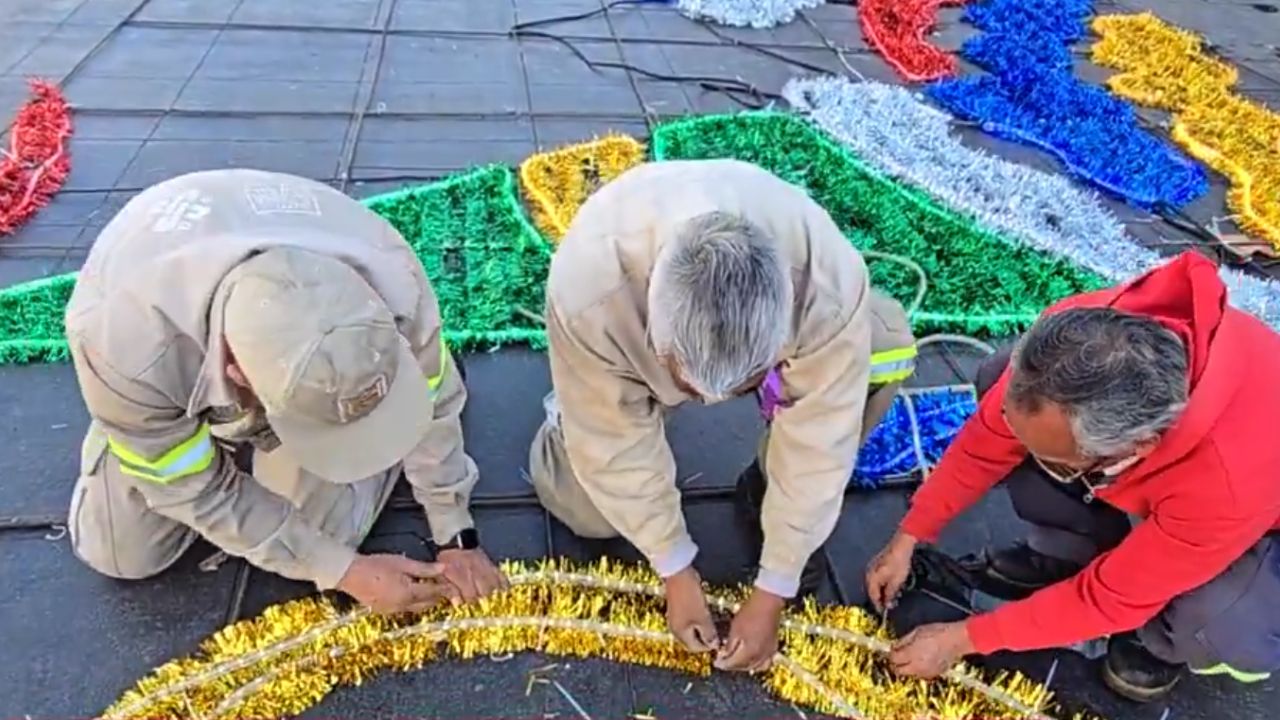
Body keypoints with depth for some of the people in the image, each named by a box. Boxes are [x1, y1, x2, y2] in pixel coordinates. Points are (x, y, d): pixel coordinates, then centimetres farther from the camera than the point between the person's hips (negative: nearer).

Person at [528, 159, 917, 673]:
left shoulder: (829, 281, -41)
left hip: (769, 318, 1)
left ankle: (767, 487, -4)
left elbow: (818, 444, -30)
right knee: (588, 511, -12)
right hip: (632, 346, 0)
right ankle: (570, 409, 21)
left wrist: (772, 592, -22)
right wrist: (675, 570, -18)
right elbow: (615, 444, -28)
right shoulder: (587, 289, -43)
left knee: (886, 348, -27)